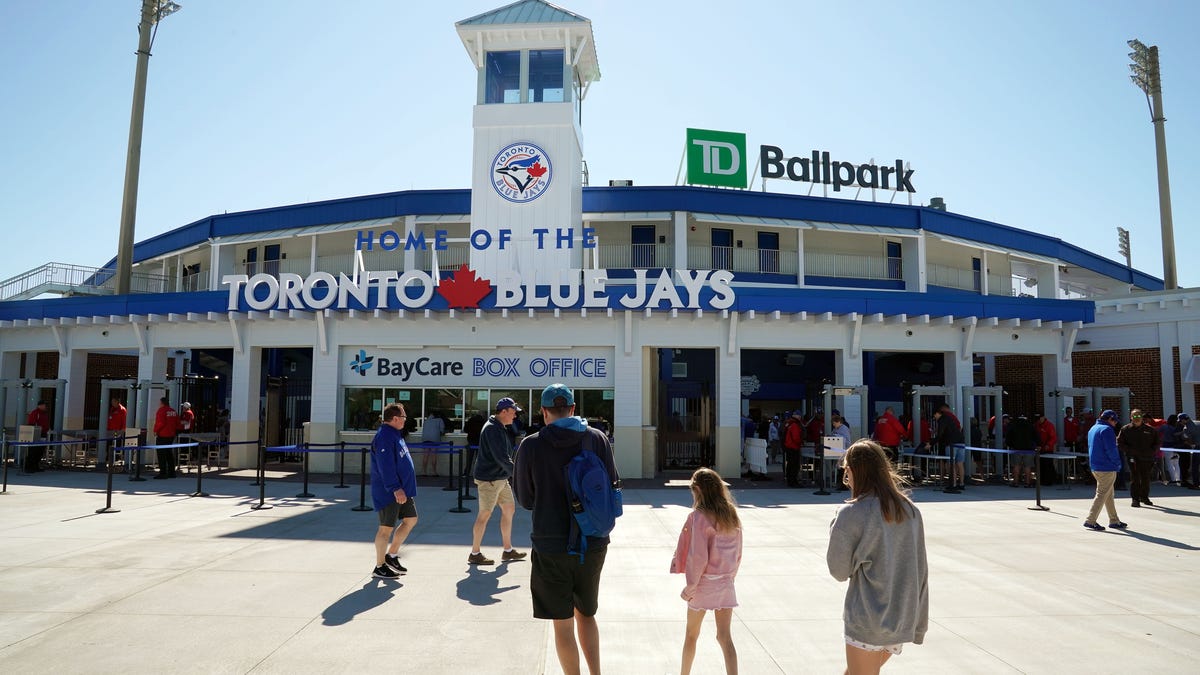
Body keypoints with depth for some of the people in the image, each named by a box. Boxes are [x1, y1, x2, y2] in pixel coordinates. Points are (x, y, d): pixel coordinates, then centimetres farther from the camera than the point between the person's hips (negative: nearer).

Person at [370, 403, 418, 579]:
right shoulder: (384, 437, -19)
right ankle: (379, 567, 11)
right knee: (387, 527, -1)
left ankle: (392, 555, 25)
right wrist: (395, 489, -27)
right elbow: (386, 466, -25)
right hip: (389, 492, -10)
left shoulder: (395, 435, 14)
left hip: (402, 489, 10)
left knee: (410, 519, 14)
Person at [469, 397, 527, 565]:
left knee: (509, 509, 13)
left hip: (501, 478, 10)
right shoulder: (492, 429, -19)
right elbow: (501, 457, -25)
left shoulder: (501, 428, 14)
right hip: (489, 479, -10)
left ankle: (508, 551, 23)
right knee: (485, 515, -2)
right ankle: (475, 554, 9)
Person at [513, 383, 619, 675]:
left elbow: (524, 499, 1)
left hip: (551, 544, -3)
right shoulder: (598, 439, -3)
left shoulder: (530, 445, -8)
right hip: (594, 543, 3)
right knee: (586, 613, 23)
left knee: (563, 623, 10)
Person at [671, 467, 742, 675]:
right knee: (725, 637, 6)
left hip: (704, 582, -4)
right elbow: (738, 554, 8)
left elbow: (698, 556, -18)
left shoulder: (699, 516, -16)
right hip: (725, 582, 4)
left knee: (691, 634, 15)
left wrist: (691, 584, -10)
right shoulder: (732, 516, 2)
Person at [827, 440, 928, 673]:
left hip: (868, 623, -6)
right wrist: (920, 624, 14)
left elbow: (839, 571, -8)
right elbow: (921, 571, 6)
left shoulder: (851, 514, -16)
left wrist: (836, 528, 3)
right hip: (904, 620, 6)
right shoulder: (911, 511, 2)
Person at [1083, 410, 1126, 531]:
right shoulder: (1106, 429, -15)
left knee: (1109, 495, 18)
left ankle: (1114, 521, 25)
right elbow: (1111, 449, -20)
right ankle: (1090, 521, -7)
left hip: (1095, 466, 10)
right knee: (1102, 495, -5)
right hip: (1106, 468, -10)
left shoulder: (1093, 429, 16)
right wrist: (1118, 463, -8)